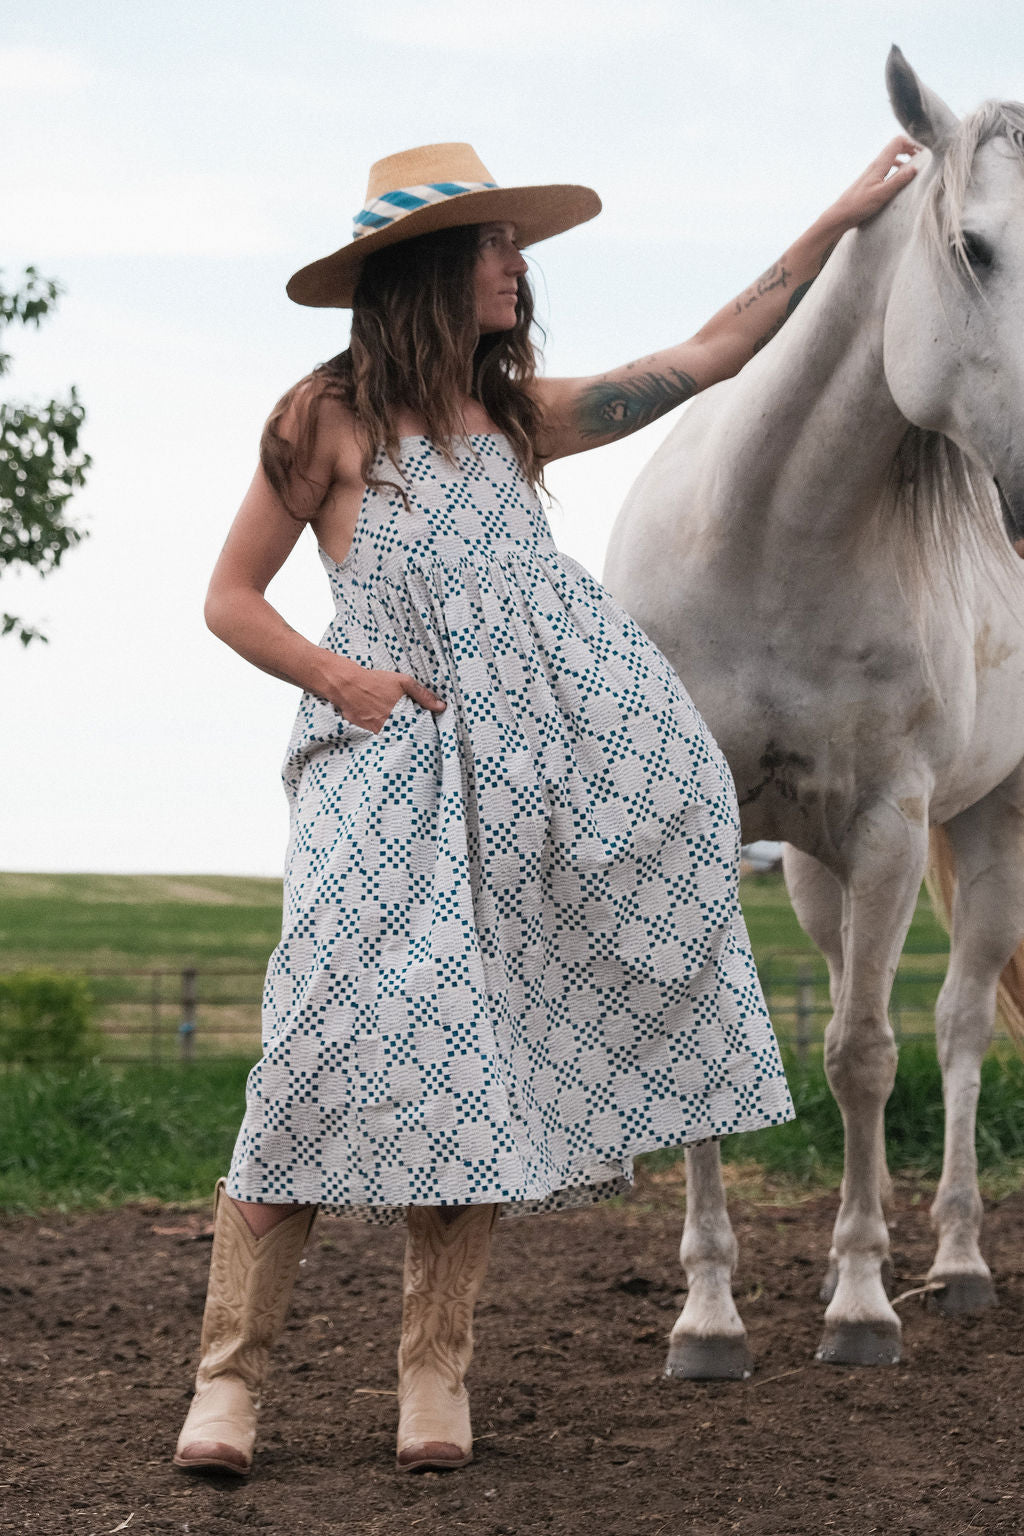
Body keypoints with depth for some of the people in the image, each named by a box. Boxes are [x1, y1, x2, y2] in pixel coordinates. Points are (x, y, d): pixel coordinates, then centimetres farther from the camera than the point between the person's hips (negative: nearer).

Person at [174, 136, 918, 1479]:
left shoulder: (519, 416, 17)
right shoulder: (326, 420, 4)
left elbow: (714, 354, 20)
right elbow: (230, 599, 7)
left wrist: (841, 219, 19)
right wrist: (338, 676, -9)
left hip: (521, 781, 4)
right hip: (385, 766, -4)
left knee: (476, 1067, -2)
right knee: (350, 1041, -15)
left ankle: (436, 1375, 3)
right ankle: (227, 1380, -9)